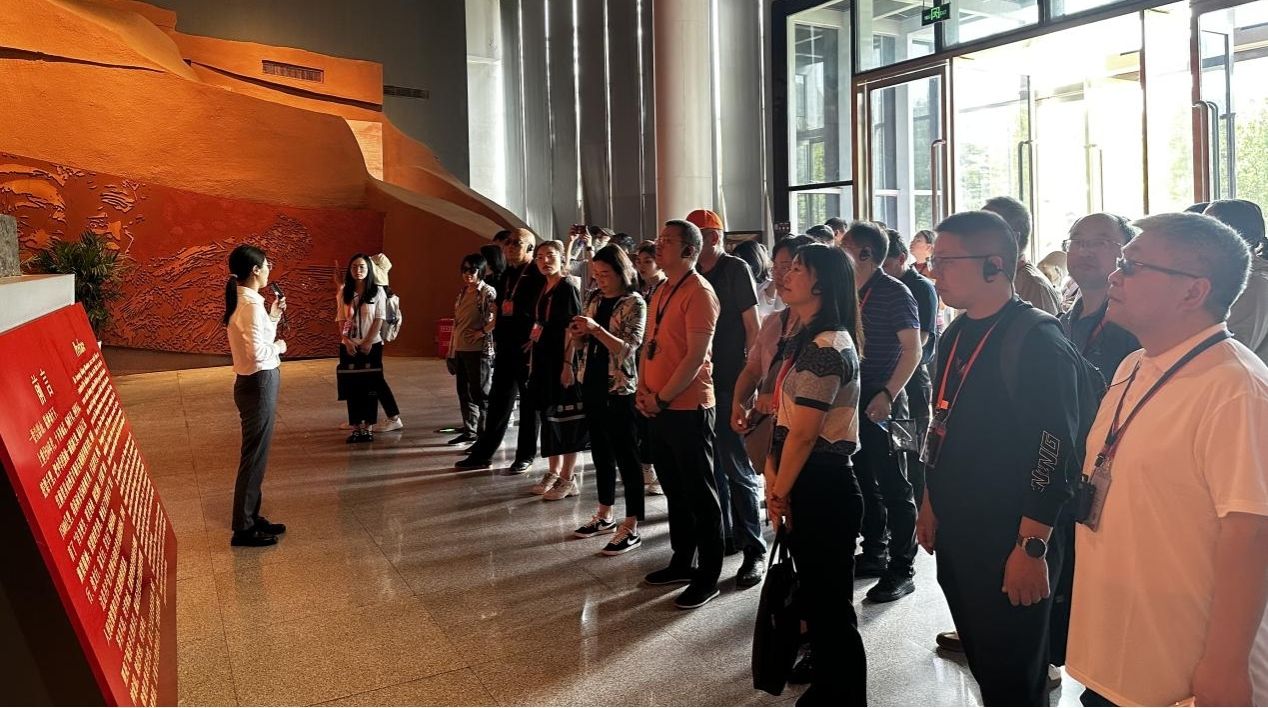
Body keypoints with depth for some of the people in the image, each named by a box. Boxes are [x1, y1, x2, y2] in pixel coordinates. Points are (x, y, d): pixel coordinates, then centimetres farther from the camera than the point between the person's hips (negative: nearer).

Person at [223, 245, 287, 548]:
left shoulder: (244, 301, 11)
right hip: (258, 384, -10)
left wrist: (273, 316, 12)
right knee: (254, 456, -1)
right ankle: (243, 529, 8)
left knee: (255, 454, 18)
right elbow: (257, 352, -26)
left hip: (256, 383, 10)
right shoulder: (251, 304, -19)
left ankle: (251, 518, 30)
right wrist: (278, 346, -8)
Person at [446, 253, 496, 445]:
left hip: (478, 350, -8)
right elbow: (457, 322, 17)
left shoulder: (487, 292, -9)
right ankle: (469, 431, 25)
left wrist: (481, 332, -18)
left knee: (480, 393, -2)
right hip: (460, 350, 8)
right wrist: (451, 351, 16)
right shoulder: (463, 292, 14)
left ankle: (484, 435, 5)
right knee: (464, 392, 14)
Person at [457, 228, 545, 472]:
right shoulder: (506, 274, 13)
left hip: (528, 349, -7)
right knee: (498, 401, 11)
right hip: (505, 347, 7)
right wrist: (497, 337, 13)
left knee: (528, 403, 5)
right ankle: (483, 453, 17)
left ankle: (525, 456, 15)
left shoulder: (539, 275, -10)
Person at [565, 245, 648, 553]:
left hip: (620, 389, -7)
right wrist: (576, 334, -6)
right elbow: (582, 341, 16)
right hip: (592, 384, 7)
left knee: (626, 456, -3)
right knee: (600, 452, 15)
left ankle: (631, 528, 3)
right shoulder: (593, 298, 9)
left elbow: (628, 348, -18)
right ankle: (604, 515, 28)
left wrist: (597, 330, -27)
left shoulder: (634, 303, -10)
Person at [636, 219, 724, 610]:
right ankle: (682, 562, 32)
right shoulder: (661, 291, 13)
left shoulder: (698, 292, -14)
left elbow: (695, 356, -18)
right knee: (674, 489, 18)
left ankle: (708, 577, 12)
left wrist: (661, 398, -14)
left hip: (688, 407, -9)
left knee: (700, 494, 2)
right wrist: (643, 390, 4)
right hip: (658, 407, 9)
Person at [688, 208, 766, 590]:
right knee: (711, 466, 14)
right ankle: (722, 536, 27)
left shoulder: (735, 269, -4)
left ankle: (753, 548, 4)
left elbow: (752, 325, -7)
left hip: (731, 383, -7)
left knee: (737, 468, -5)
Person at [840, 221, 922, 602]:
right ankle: (874, 553, 29)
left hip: (882, 403, -8)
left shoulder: (894, 293, -9)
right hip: (851, 399, 8)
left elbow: (912, 349, -13)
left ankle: (901, 569, 7)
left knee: (893, 486, -1)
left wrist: (887, 395, -23)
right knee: (862, 481, 15)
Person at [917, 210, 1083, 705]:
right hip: (956, 536, 8)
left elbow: (1053, 455, -21)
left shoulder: (1038, 342, -17)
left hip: (1009, 548, -8)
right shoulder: (956, 335, 9)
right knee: (981, 664, 21)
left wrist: (1031, 549, -21)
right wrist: (931, 506, 19)